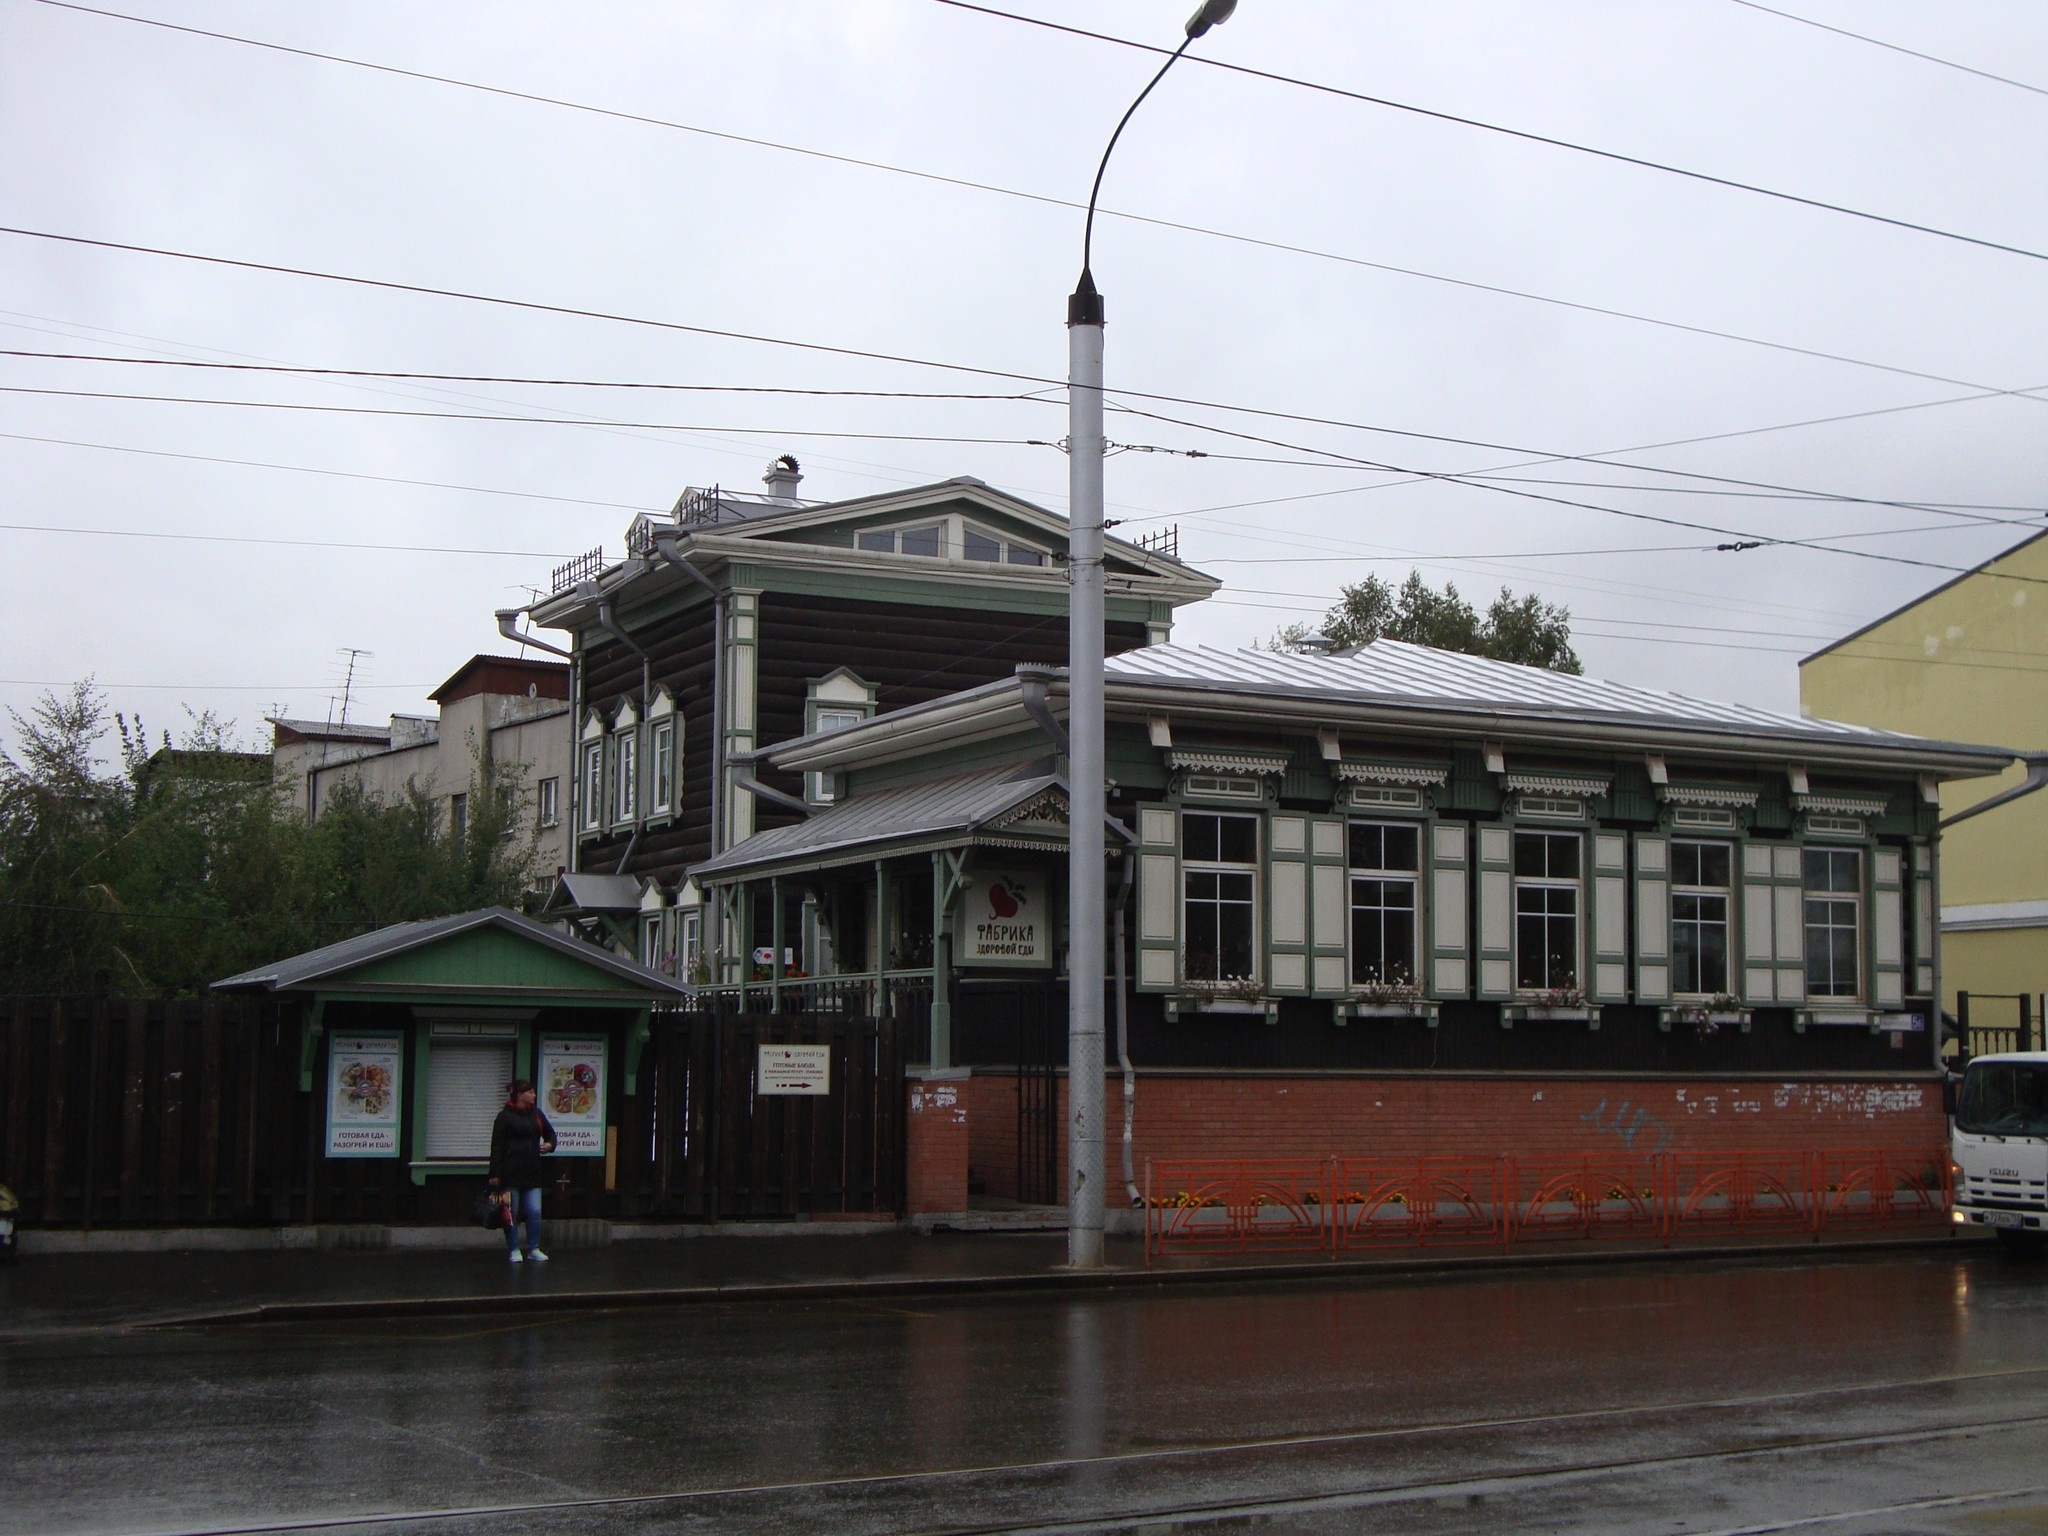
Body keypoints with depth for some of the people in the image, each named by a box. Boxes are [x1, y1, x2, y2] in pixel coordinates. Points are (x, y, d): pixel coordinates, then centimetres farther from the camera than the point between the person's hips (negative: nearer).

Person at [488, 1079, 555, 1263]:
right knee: (512, 1213, 2)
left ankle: (533, 1249, 11)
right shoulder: (505, 1116, -6)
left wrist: (550, 1144, -1)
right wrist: (495, 1173, -12)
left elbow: (550, 1132, 23)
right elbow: (497, 1146, -7)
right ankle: (514, 1250, 13)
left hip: (532, 1171, 5)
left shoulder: (536, 1113, 9)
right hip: (511, 1172, -4)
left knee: (534, 1212, 1)